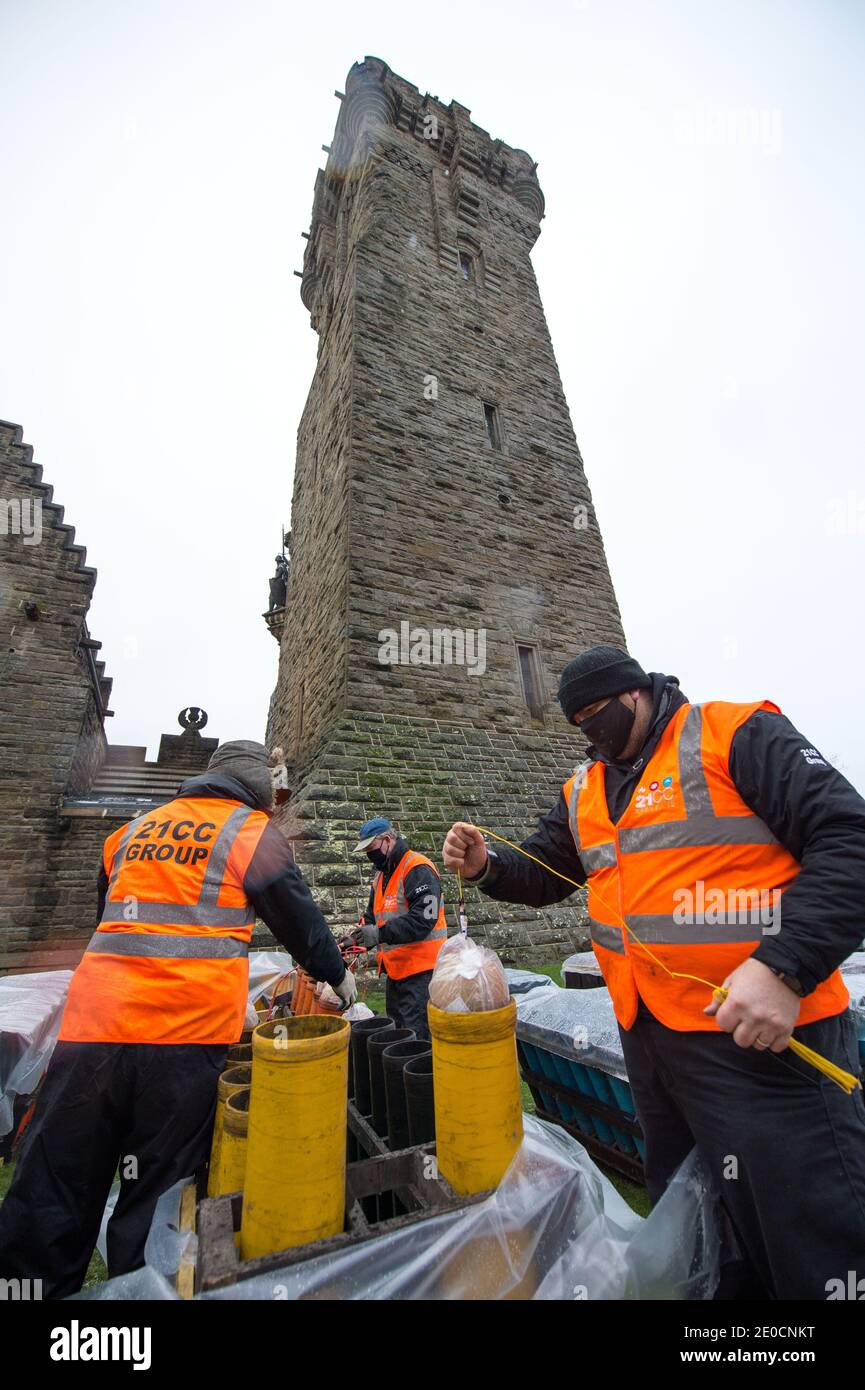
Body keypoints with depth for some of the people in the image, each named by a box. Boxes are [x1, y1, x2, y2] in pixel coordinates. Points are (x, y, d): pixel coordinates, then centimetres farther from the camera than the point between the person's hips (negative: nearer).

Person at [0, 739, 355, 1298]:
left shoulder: (135, 829, 17)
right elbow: (300, 917, 4)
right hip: (185, 1033, -5)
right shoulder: (254, 832, 0)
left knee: (53, 1192, 15)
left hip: (92, 1022, 5)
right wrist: (338, 976, 21)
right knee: (157, 1194, 9)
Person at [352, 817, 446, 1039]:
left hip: (420, 970, -9)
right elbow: (373, 913, 21)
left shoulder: (418, 869, -16)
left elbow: (423, 919, -26)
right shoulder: (381, 873, 14)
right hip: (395, 969, 9)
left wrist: (380, 933, -29)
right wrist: (360, 936, 2)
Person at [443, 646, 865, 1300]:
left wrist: (785, 967, -26)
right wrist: (487, 866, -5)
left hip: (762, 1032, -6)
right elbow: (542, 875, 16)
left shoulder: (734, 735, -10)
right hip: (647, 1034, 7)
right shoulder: (584, 791, 9)